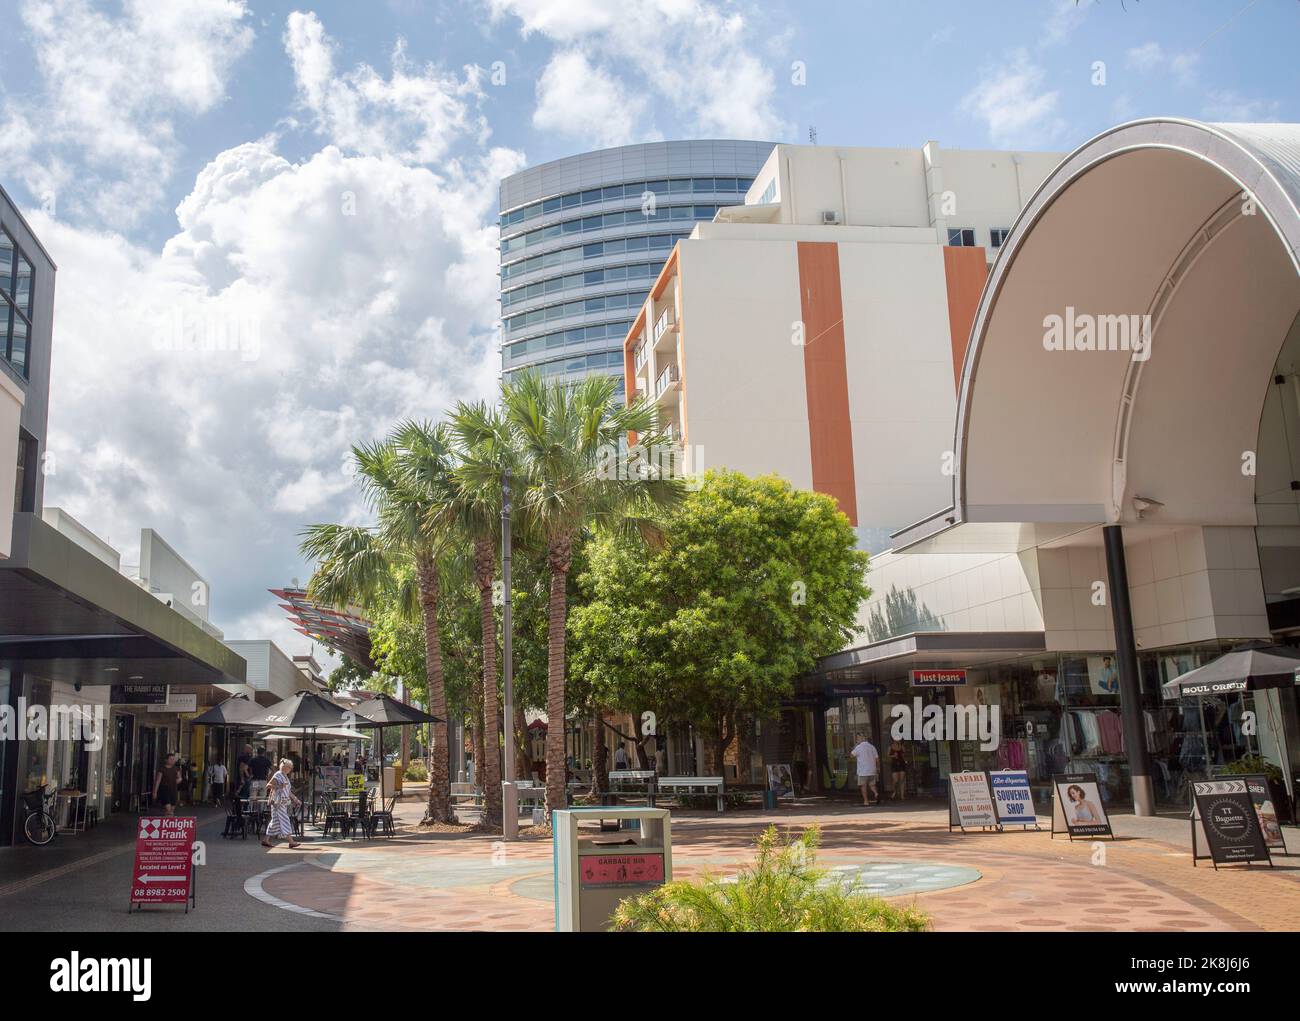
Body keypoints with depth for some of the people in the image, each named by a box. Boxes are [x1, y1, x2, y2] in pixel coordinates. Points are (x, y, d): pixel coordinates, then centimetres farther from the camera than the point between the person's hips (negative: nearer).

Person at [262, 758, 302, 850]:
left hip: (284, 802, 9)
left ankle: (265, 840, 16)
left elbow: (288, 791, 24)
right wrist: (279, 786, -23)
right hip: (278, 802, -9)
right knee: (284, 820, -10)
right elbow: (269, 785, -14)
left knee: (275, 821, 10)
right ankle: (291, 841, -11)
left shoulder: (285, 777, 18)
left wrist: (296, 799, 20)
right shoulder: (278, 775, -8)